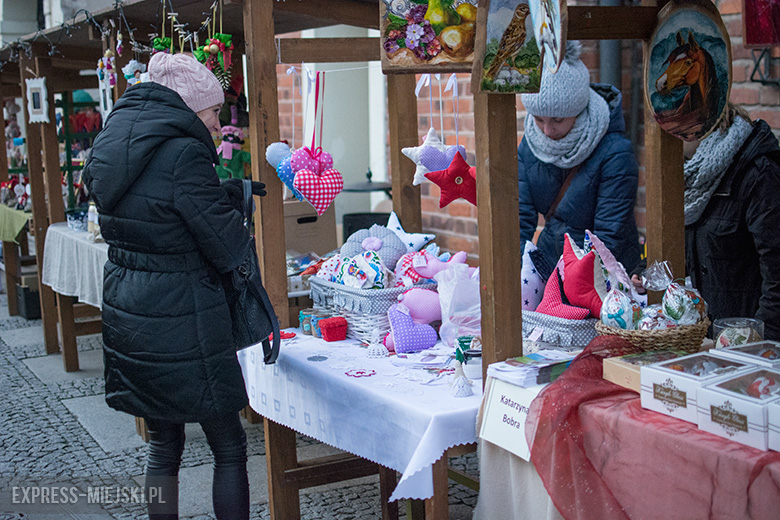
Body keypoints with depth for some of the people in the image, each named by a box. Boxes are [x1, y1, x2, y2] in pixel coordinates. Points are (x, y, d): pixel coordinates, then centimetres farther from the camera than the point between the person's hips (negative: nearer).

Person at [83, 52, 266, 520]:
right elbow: (229, 249, -17)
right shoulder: (182, 153, -19)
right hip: (179, 321, -8)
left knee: (164, 445, 19)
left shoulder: (115, 143, 8)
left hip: (126, 317, 8)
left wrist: (234, 193, 9)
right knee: (230, 448, 6)